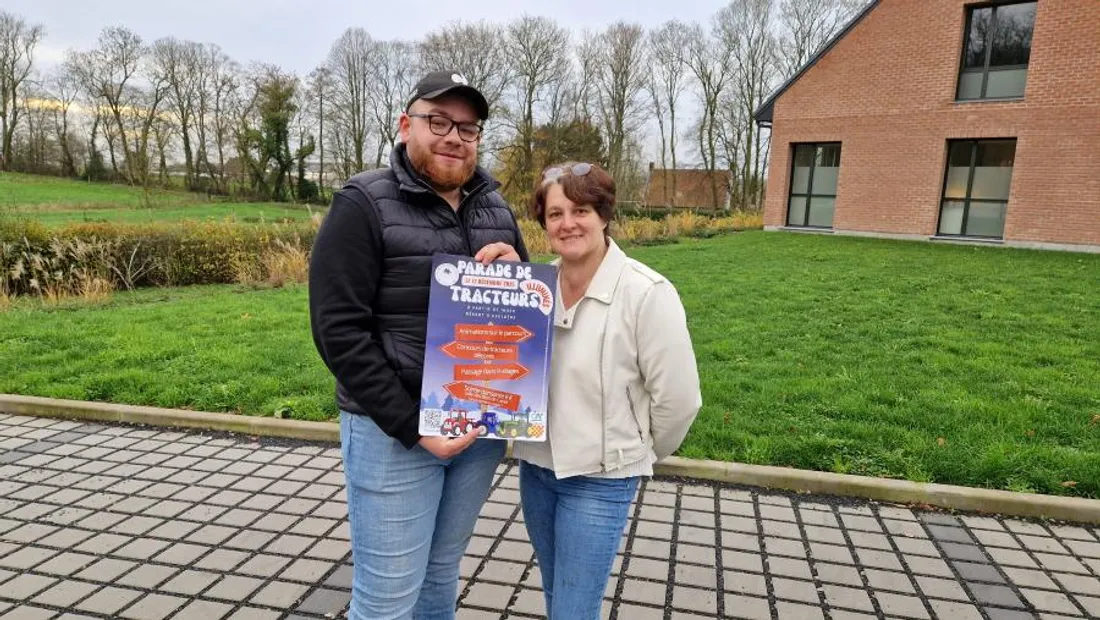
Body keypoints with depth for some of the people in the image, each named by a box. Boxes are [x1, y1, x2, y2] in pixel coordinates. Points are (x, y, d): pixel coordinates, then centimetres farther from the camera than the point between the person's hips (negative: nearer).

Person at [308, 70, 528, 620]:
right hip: (394, 431, -4)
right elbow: (339, 332, -14)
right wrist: (411, 425, -19)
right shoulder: (365, 204, -9)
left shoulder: (496, 208, 7)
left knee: (442, 572, 21)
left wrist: (516, 273, -8)